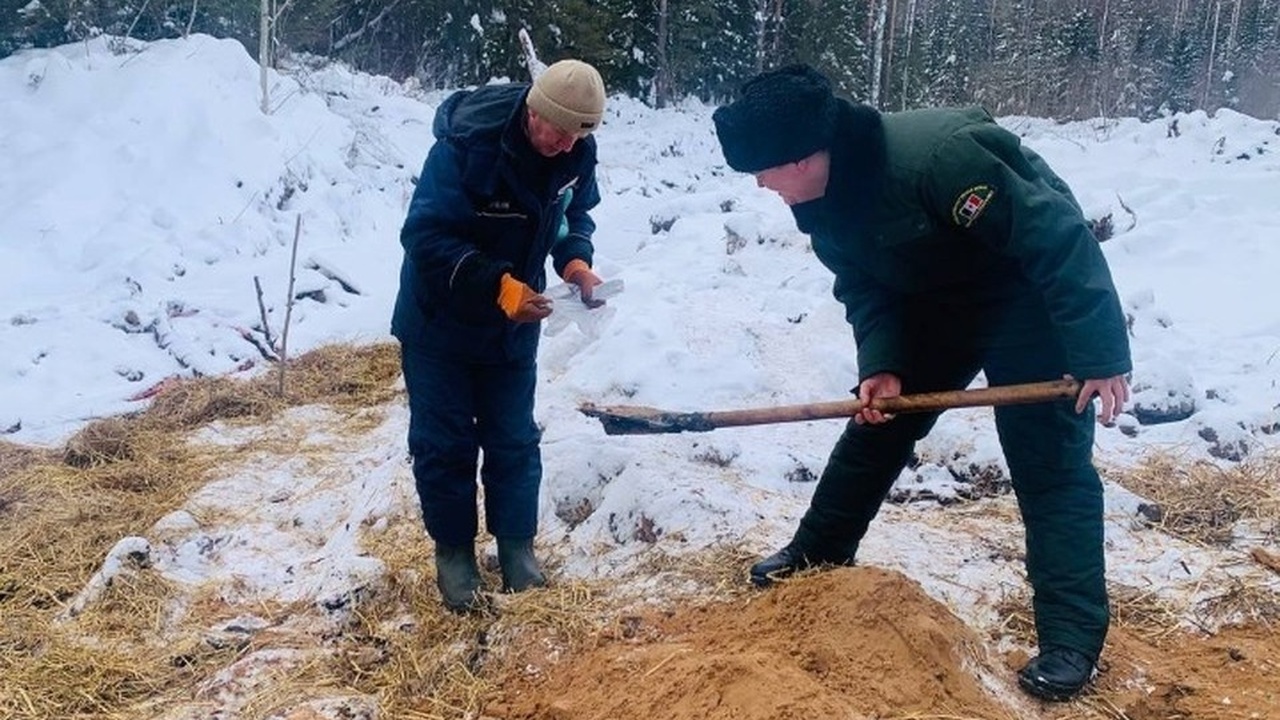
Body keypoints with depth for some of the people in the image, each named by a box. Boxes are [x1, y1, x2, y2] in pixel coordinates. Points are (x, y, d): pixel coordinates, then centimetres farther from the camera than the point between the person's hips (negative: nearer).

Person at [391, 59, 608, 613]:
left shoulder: (577, 153, -12)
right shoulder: (465, 146, -29)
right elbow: (426, 237, -27)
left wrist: (575, 261, -16)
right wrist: (499, 286, -37)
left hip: (514, 325, 4)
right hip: (440, 321, -4)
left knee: (514, 438, 11)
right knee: (444, 442, 5)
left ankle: (517, 544, 26)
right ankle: (453, 549, 23)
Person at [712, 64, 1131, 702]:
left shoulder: (937, 154, -37)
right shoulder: (822, 196, -11)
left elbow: (1057, 239, -33)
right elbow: (864, 288, -2)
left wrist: (1100, 355, -32)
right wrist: (881, 363, -19)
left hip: (1031, 298, -7)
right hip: (934, 304, 7)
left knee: (1050, 461, -8)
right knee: (875, 423, 11)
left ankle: (1071, 638, 0)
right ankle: (818, 552, 28)